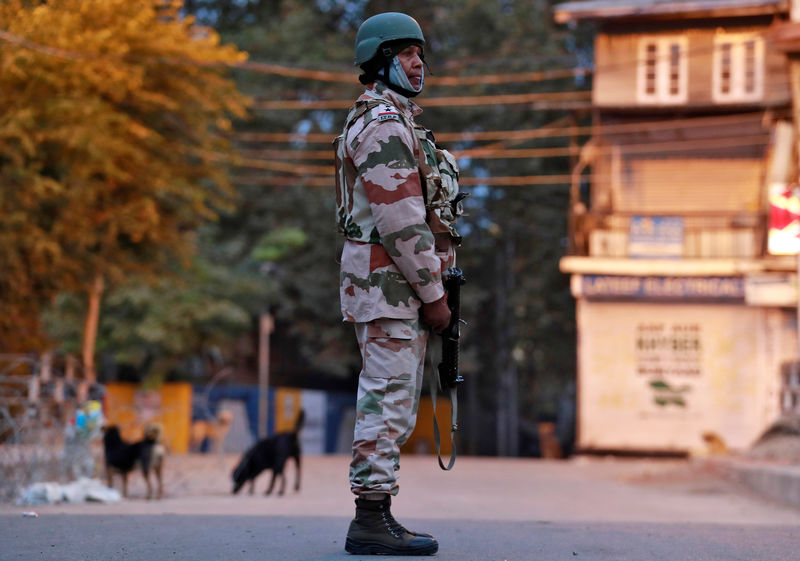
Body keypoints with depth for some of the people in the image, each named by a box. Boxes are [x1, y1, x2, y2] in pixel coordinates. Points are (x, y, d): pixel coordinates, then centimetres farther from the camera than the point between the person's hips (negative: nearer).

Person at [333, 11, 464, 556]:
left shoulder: (393, 120, 22)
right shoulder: (383, 121, -13)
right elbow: (400, 219, -20)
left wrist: (430, 289, 20)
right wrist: (432, 293, -17)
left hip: (396, 285, 11)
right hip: (391, 281, -11)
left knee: (391, 402, 10)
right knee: (388, 400, -9)